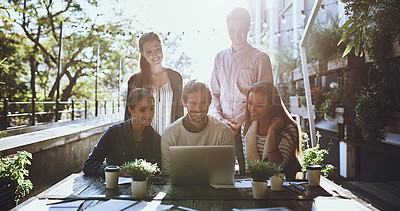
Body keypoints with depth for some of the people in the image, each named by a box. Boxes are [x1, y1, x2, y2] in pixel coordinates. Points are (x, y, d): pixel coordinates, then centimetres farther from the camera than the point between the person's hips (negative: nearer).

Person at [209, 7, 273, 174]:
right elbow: (214, 93, 14)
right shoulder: (220, 58, 17)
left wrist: (239, 120, -13)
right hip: (221, 129, 3)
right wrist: (219, 119, -3)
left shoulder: (260, 58, 4)